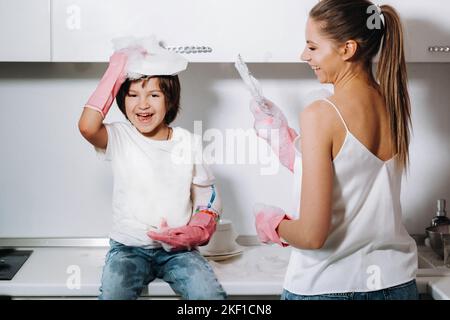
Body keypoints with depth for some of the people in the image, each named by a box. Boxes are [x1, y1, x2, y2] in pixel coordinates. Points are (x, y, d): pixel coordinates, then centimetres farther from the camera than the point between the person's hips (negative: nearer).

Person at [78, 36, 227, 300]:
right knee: (112, 294, -30)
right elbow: (87, 127, -25)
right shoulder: (119, 138, -2)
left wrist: (196, 232, -14)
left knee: (212, 296, -23)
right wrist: (114, 74, -14)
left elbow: (210, 198, 7)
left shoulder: (188, 142, 4)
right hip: (129, 248, -1)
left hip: (178, 249, 2)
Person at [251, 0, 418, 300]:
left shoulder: (320, 115, -20)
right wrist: (281, 136, 14)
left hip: (327, 287, -5)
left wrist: (272, 224, -2)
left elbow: (312, 235, -22)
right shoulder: (395, 107, -1)